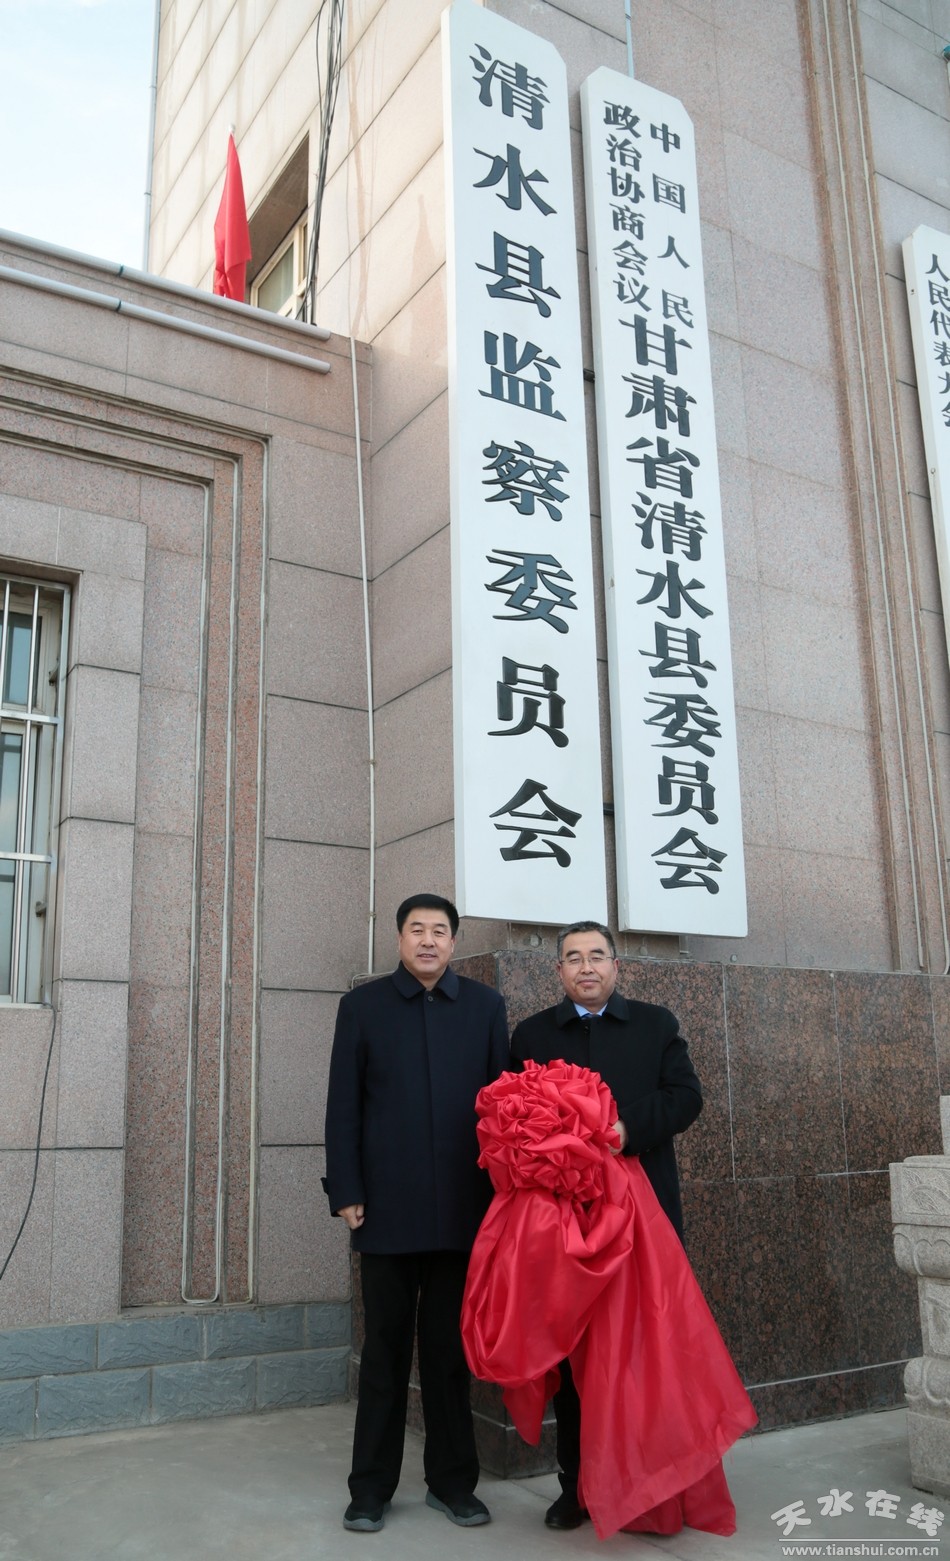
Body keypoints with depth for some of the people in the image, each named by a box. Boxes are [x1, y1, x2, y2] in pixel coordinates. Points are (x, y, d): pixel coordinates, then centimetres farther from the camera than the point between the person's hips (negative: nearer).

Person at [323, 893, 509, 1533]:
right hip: (388, 1205, -1)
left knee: (451, 1349, 11)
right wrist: (346, 1191, -4)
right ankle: (372, 1486, 22)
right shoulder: (363, 1005, 3)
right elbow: (344, 1105, 2)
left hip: (463, 1206, 1)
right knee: (386, 1348, 9)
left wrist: (504, 1187, 0)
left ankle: (452, 1480, 25)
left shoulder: (486, 1005, 5)